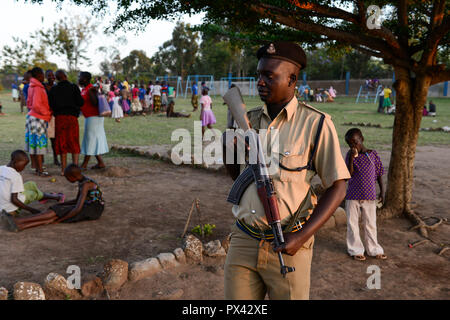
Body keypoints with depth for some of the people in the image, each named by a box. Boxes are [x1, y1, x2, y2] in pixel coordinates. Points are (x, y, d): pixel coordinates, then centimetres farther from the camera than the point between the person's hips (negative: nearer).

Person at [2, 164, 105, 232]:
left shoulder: (85, 185, -21)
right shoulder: (82, 181, 11)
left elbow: (77, 208, -26)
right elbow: (77, 201, 22)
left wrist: (59, 220, -18)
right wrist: (58, 205, 15)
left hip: (94, 209, -8)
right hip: (87, 207, 8)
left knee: (55, 213, -18)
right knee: (56, 213, -12)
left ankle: (18, 220, -22)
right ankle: (19, 226, -26)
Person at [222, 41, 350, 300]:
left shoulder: (316, 124, -8)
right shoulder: (249, 120, 6)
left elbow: (337, 189, -7)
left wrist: (302, 236, -15)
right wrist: (227, 143, -2)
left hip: (287, 247, -4)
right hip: (244, 241, 4)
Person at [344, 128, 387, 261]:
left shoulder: (373, 155, -1)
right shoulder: (349, 155, -3)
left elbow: (379, 174, 6)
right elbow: (349, 174, -14)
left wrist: (382, 191, 4)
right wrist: (352, 158, -24)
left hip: (369, 196, 1)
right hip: (352, 196, 0)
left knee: (370, 224, 12)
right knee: (352, 224, 7)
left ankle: (373, 249, 27)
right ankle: (356, 250, 21)